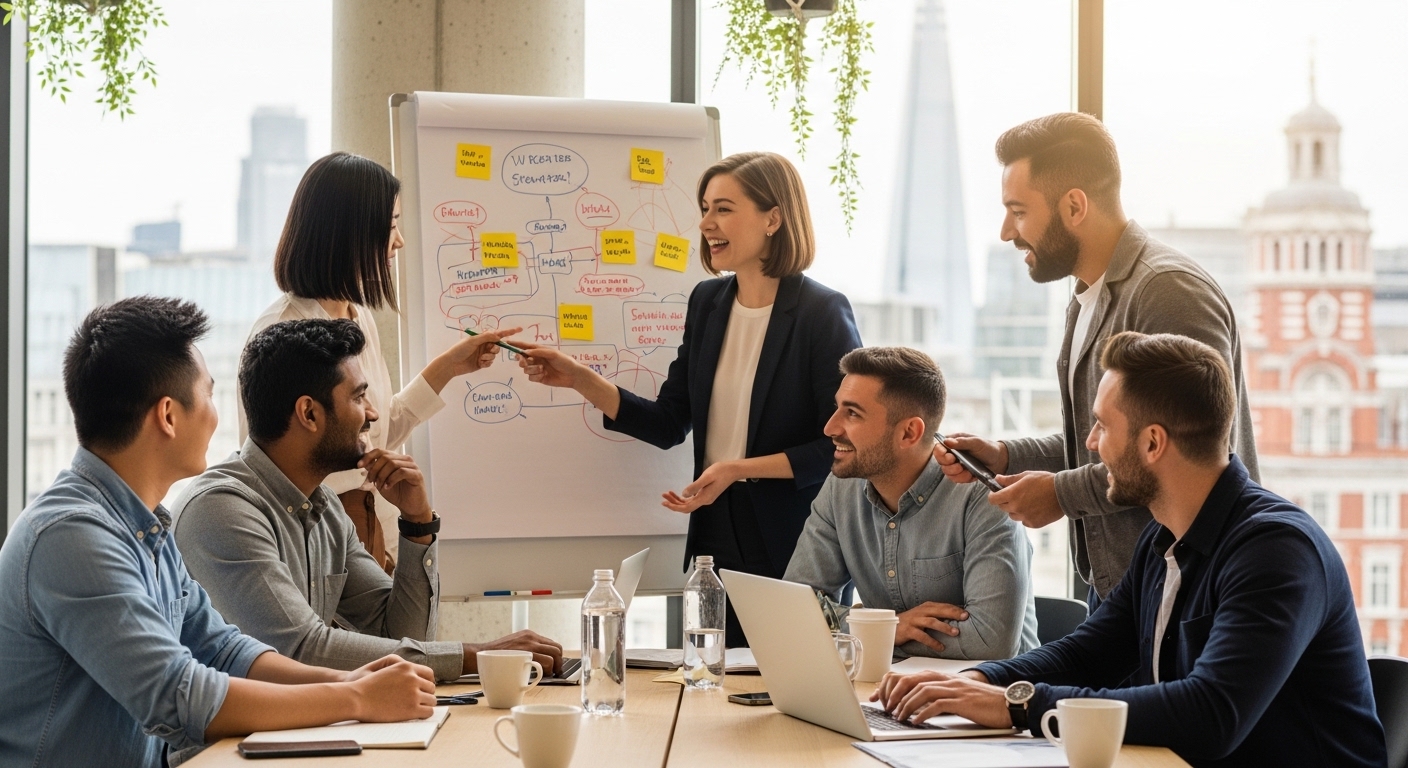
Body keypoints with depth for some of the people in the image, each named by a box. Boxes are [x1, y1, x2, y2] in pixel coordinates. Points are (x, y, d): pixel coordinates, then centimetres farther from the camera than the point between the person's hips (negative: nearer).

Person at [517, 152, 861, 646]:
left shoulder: (822, 314, -11)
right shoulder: (707, 302, 8)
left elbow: (842, 446, -13)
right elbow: (669, 424, 9)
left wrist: (739, 469, -18)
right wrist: (578, 379, 0)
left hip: (796, 549, -6)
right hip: (715, 539, 6)